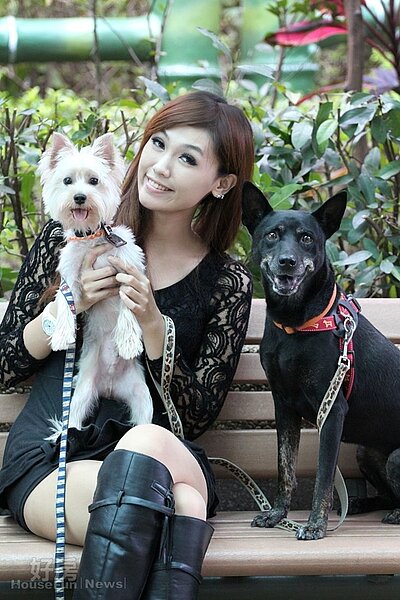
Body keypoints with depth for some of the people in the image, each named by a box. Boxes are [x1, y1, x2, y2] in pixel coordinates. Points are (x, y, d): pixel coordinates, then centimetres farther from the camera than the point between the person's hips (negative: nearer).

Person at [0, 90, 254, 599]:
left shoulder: (228, 283, 7)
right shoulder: (71, 238, 7)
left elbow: (195, 420, 3)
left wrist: (152, 324, -12)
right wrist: (69, 305, -10)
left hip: (168, 459, 1)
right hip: (47, 458, -1)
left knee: (148, 442, -38)